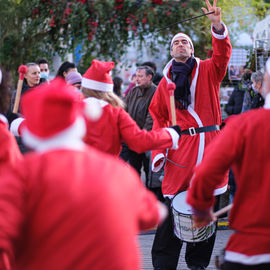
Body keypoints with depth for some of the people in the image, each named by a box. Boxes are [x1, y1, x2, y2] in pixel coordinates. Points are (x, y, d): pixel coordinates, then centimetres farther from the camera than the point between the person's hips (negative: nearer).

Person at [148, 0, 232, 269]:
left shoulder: (207, 70, 9)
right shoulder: (166, 81, 12)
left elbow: (222, 55, -10)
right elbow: (159, 118, 11)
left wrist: (218, 26, -26)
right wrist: (158, 151, -1)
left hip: (209, 145, 0)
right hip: (179, 147, 0)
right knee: (173, 211, -4)